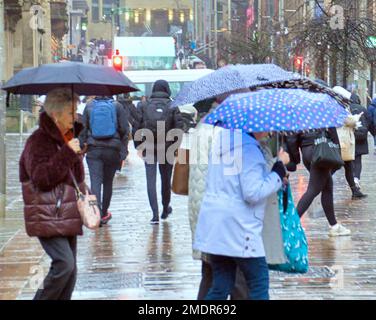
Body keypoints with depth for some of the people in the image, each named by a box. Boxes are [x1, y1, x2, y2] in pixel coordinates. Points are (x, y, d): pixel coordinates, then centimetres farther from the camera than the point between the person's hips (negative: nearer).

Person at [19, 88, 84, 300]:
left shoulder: (66, 139, 15)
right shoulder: (38, 141, -13)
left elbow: (78, 178, 20)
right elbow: (41, 178, -23)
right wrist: (68, 154, -25)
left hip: (67, 216, 9)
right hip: (47, 217, -9)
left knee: (71, 269, 7)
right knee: (65, 263, -20)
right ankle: (43, 298, -6)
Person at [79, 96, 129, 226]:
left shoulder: (89, 106, 1)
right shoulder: (117, 106, -1)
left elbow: (83, 129, 3)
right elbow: (124, 130, -1)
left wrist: (81, 147, 10)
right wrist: (123, 153, 3)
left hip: (94, 150, 0)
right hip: (112, 150, 0)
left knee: (95, 182, -4)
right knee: (108, 182, 14)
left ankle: (97, 214, -19)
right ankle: (104, 213, 23)